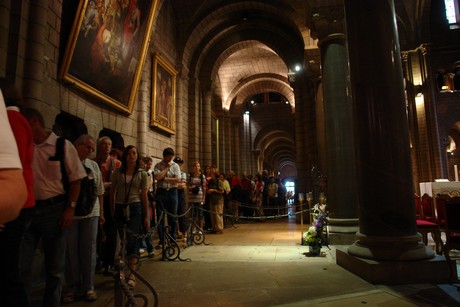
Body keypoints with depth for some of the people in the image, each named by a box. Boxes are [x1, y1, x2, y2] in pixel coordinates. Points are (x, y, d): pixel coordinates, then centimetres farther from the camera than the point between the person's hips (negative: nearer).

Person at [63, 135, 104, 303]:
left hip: (91, 213, 3)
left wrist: (101, 213, 12)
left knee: (89, 250, 6)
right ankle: (72, 287, 20)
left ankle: (88, 286, 17)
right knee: (71, 251, 6)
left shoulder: (94, 165, 11)